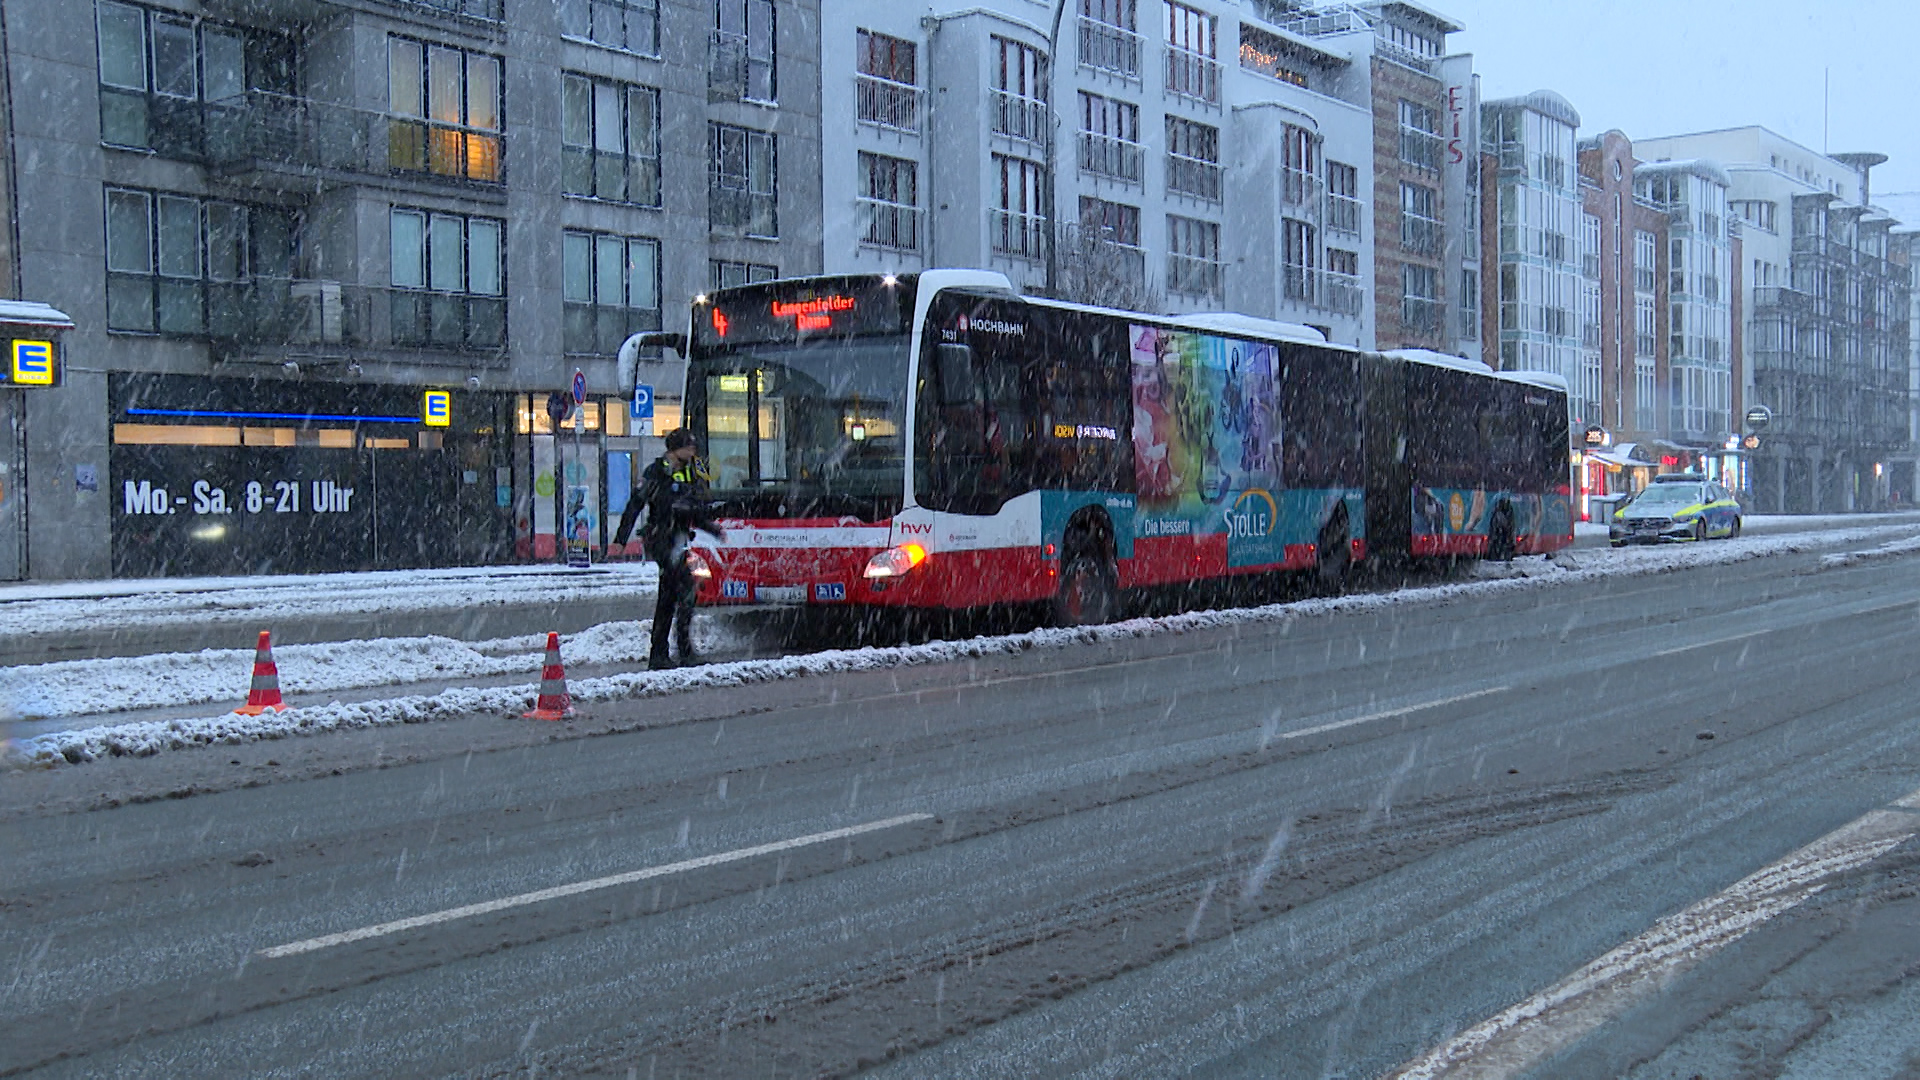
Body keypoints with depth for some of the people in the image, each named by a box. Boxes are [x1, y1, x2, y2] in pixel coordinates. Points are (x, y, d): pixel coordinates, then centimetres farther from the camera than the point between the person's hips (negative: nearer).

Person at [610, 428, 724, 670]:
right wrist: (620, 539, -6)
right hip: (660, 538, -8)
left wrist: (715, 530, 8)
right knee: (685, 584, -19)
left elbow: (696, 515, 22)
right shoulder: (656, 471, -5)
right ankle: (685, 649, -20)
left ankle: (658, 655, 13)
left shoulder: (690, 475, 16)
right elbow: (635, 504, -4)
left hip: (679, 539, 8)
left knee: (668, 597, 8)